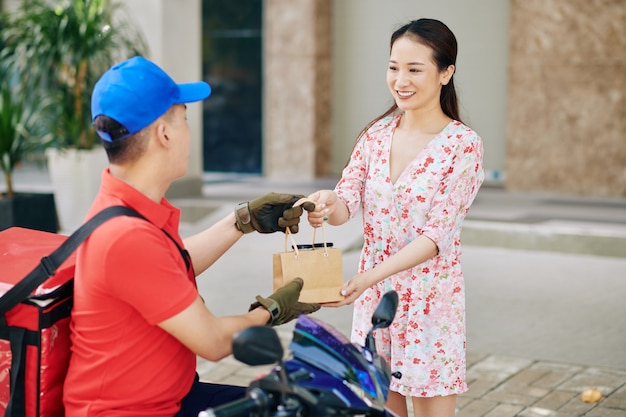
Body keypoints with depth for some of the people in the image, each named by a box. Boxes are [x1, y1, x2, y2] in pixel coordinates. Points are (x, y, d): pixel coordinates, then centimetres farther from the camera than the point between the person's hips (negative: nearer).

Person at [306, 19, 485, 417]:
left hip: (429, 301, -4)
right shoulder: (377, 134, 4)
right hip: (374, 295, 4)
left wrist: (369, 277, -27)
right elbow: (347, 203, -3)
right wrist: (328, 204, -28)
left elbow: (437, 234, -17)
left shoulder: (463, 145, -11)